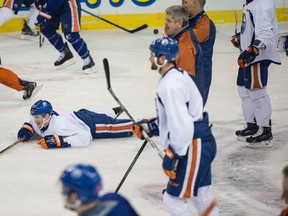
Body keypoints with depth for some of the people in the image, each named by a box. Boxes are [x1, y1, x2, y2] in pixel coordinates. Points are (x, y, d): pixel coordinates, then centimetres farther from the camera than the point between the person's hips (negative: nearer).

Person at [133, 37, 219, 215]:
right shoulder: (178, 75, 12)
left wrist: (172, 156, -22)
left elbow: (181, 124, -26)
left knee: (173, 199, -4)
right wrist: (150, 126, 20)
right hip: (203, 142, 11)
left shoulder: (170, 84, -21)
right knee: (201, 195, 22)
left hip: (194, 148, -11)